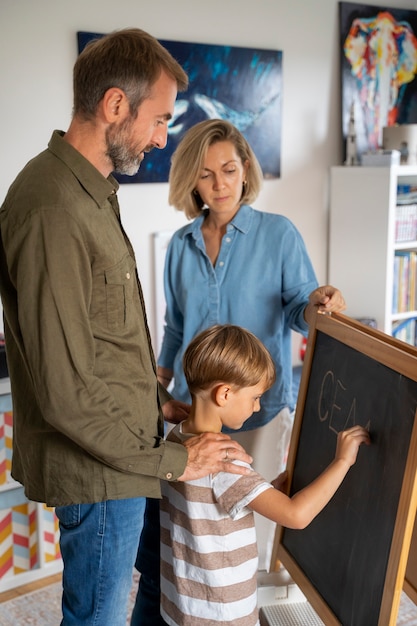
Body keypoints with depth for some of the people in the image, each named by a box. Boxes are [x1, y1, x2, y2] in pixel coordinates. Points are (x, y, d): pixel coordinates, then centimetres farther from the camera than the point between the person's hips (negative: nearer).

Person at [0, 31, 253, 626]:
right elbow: (66, 392, -26)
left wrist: (156, 399, 11)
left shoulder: (89, 191, 8)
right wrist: (171, 460, -17)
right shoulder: (52, 209, -26)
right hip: (97, 469, -9)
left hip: (117, 448, 9)